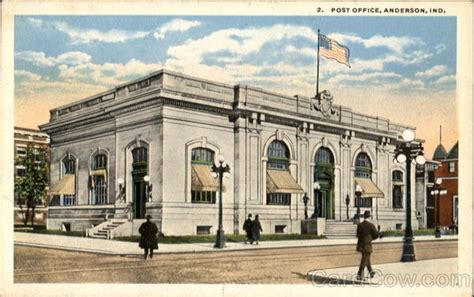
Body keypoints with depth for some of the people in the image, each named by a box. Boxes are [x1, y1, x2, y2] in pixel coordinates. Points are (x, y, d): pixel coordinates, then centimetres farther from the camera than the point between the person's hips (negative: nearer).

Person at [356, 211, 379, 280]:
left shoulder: (359, 225, -4)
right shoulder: (371, 225, -14)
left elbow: (358, 235, -1)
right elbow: (376, 235, -4)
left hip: (361, 245, 5)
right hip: (367, 245, -5)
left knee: (367, 258, 22)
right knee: (364, 260, 1)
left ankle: (371, 271, 36)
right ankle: (359, 275, -1)